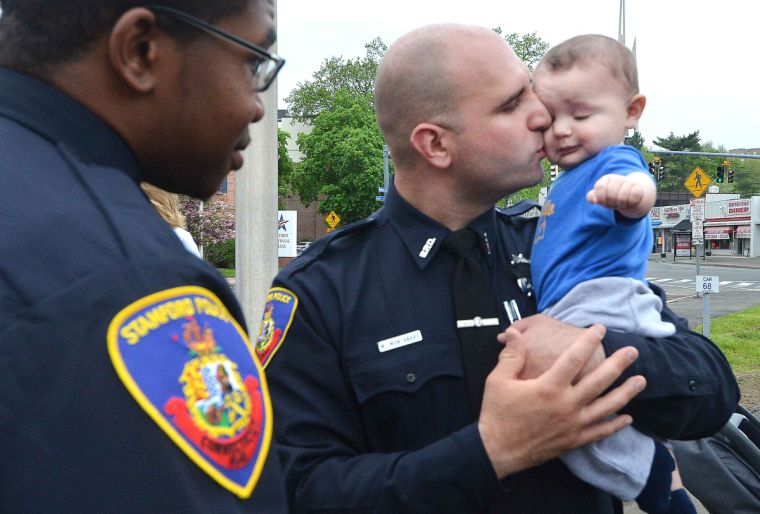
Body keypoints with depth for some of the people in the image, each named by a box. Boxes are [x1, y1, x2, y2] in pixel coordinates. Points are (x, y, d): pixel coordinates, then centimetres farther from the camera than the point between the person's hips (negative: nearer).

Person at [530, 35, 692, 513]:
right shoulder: (572, 177, 19)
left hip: (601, 308, -11)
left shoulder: (615, 161, -12)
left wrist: (632, 190, -60)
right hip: (575, 314, 11)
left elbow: (637, 188, -40)